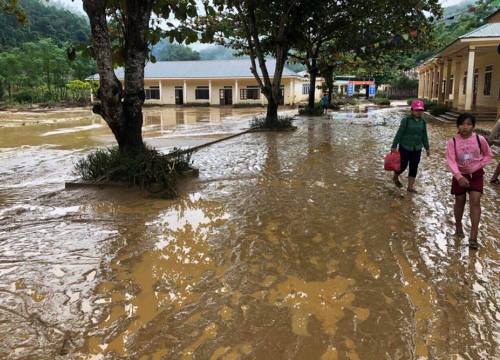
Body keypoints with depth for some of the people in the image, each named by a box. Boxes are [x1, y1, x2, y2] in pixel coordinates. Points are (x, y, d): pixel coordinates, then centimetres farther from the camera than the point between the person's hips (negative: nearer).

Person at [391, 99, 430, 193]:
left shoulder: (423, 122, 3)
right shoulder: (406, 120, -12)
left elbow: (424, 136, 12)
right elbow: (399, 134, -10)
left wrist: (427, 148, 14)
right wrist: (394, 146, -11)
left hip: (417, 149, 5)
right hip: (405, 147, -4)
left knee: (414, 168, 6)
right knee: (403, 165, 2)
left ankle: (410, 186, 16)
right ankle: (395, 177, 33)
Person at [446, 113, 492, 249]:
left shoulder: (480, 139, -11)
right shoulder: (452, 142, -14)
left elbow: (488, 156, 4)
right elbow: (451, 161, -22)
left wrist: (478, 165, -12)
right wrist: (459, 176, -36)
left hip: (476, 174, 0)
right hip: (460, 175, 0)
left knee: (475, 201, -11)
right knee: (460, 202, 11)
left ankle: (473, 236, -9)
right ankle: (458, 225, 39)